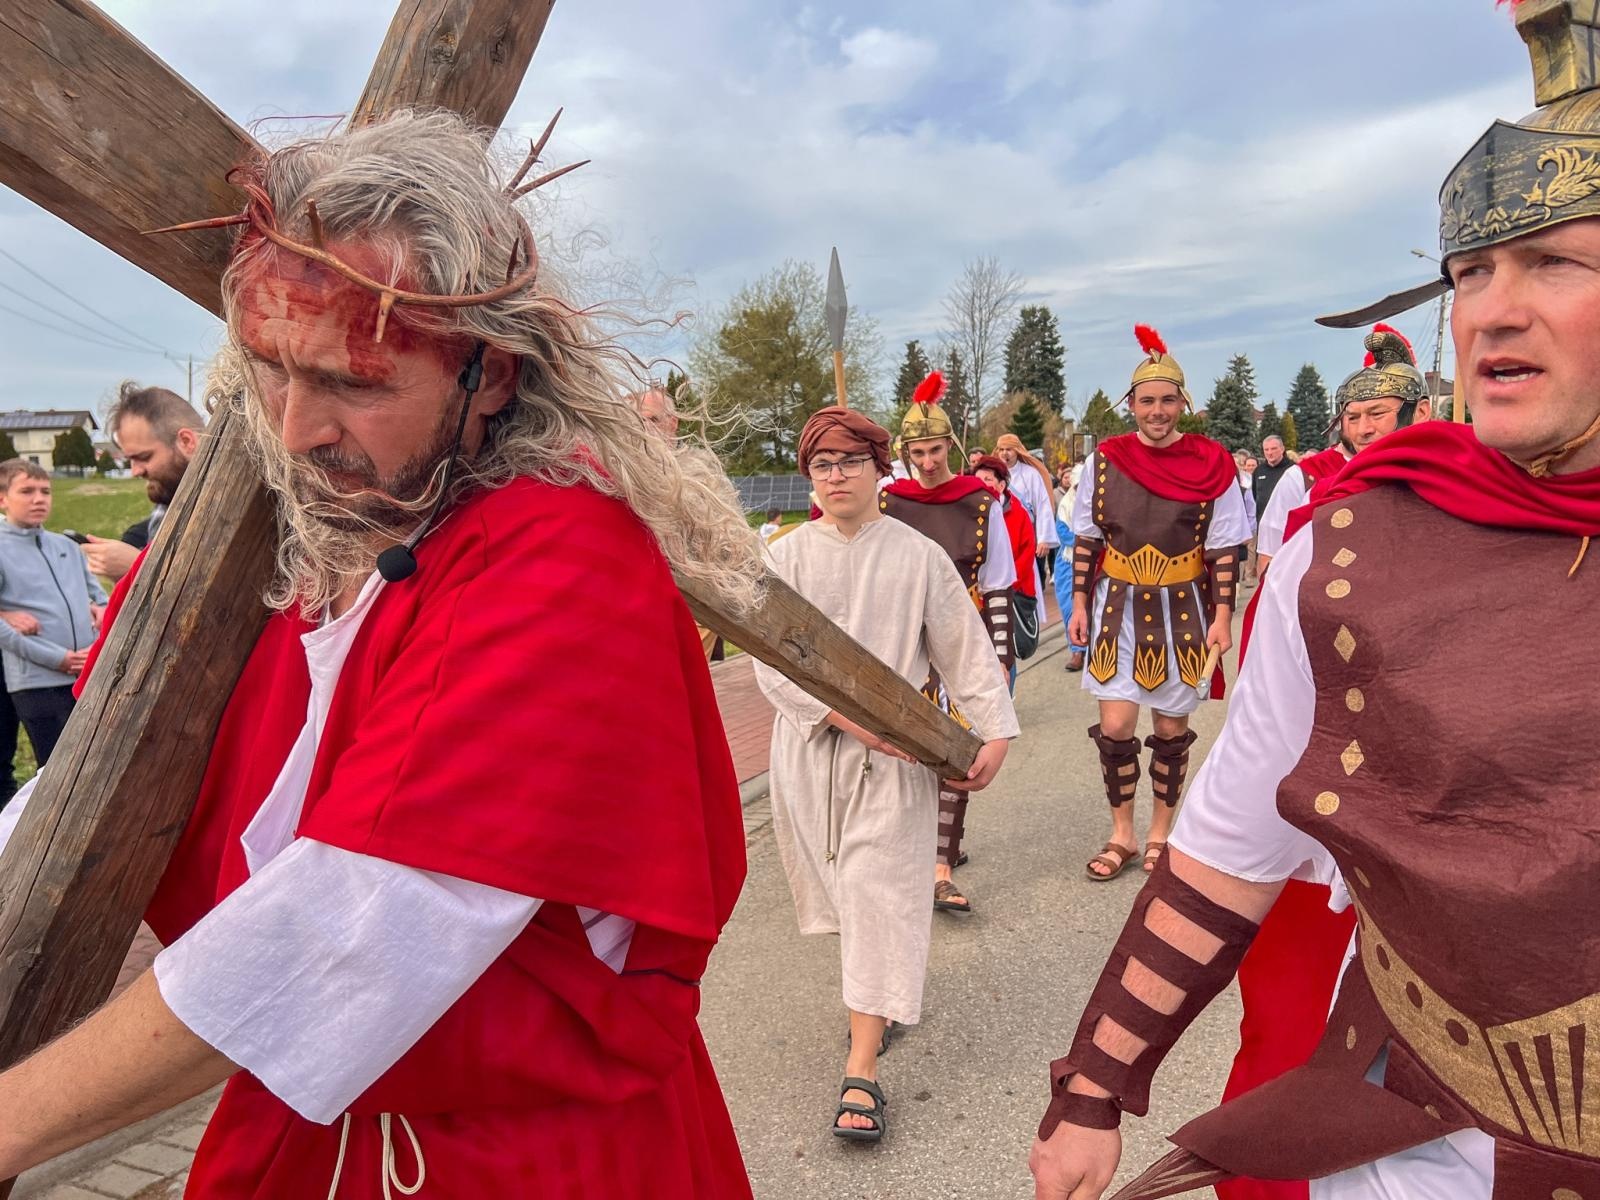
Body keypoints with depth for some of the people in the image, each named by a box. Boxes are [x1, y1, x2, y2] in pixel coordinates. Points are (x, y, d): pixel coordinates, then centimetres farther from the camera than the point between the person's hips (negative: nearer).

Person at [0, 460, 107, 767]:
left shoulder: (67, 545, 14)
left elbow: (97, 592, 23)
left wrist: (103, 609, -2)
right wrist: (57, 658, -16)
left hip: (91, 675, 5)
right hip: (39, 682, -5)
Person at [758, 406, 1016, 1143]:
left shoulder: (918, 556, -2)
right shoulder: (786, 558, -1)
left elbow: (965, 648, 0)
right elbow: (772, 661, -7)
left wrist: (995, 732, -6)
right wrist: (847, 716, -17)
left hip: (894, 752, -2)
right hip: (810, 750, 2)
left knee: (879, 894, -6)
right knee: (840, 887, 14)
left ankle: (862, 1067, -1)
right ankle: (880, 997, 41)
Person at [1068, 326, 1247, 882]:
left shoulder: (1211, 464, -3)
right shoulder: (1105, 459, 1)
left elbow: (1224, 549, -2)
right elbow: (1086, 539, 6)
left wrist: (1222, 618, -6)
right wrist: (1079, 604, 2)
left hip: (1183, 611, -1)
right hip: (1118, 607, 1)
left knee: (1172, 727, 9)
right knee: (1115, 725, -4)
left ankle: (1160, 833, 26)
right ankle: (1122, 834, 15)